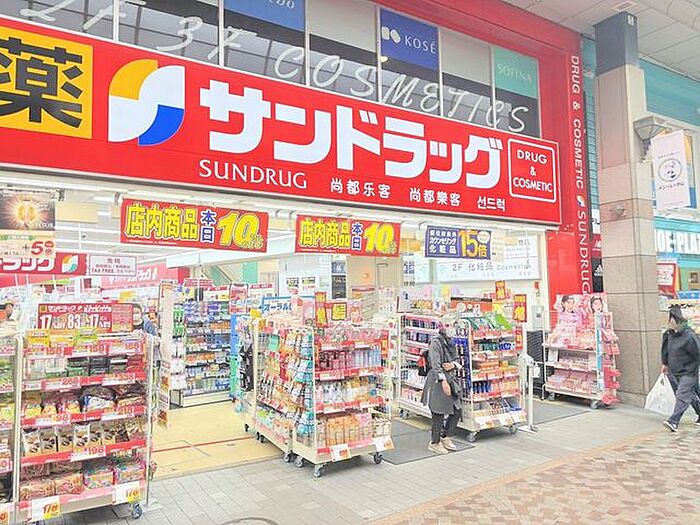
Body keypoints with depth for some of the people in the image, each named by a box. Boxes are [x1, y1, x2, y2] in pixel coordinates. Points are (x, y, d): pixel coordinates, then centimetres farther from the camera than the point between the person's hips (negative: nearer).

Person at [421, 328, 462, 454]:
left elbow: (457, 360, 16)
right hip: (438, 381, -8)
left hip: (451, 379, 8)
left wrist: (453, 364, -8)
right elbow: (435, 364, -19)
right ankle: (434, 443, 17)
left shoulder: (450, 341, 12)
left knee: (457, 411, 11)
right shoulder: (436, 342, -13)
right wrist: (443, 381, -26)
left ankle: (446, 437, 29)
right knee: (439, 413, 0)